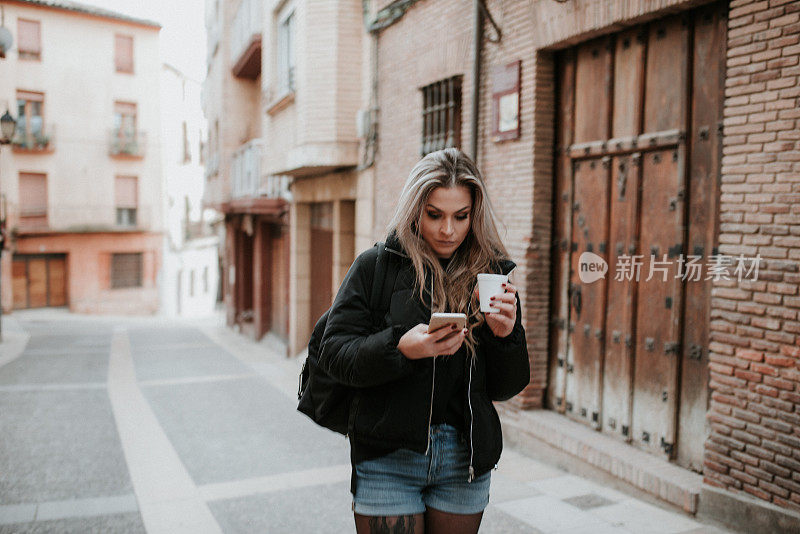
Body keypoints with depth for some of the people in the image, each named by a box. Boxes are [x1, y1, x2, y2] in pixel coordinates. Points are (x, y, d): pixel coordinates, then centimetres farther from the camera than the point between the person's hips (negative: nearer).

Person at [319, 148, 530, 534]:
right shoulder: (375, 266, -4)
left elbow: (505, 388, 3)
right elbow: (335, 354, -10)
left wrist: (505, 335, -16)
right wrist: (400, 348, -26)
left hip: (466, 457, 3)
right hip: (389, 458, -2)